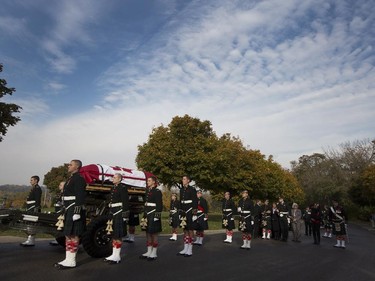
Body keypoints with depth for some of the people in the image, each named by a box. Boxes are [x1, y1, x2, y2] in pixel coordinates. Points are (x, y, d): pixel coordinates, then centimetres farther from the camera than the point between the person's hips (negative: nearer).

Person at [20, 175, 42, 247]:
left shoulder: (37, 188, -11)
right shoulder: (33, 188, 21)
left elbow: (38, 200, -20)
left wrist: (36, 209, -25)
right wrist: (27, 209, 23)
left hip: (34, 209, -11)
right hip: (30, 210, 11)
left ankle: (31, 241, -7)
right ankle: (30, 239, 19)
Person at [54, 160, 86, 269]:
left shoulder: (79, 179, -12)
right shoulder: (71, 179, 20)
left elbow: (80, 197, -20)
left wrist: (77, 212, -25)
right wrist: (65, 212, 23)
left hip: (74, 210, -10)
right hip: (68, 211, 10)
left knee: (73, 235, -5)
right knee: (68, 235, 13)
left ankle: (71, 261, 3)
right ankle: (68, 259, 20)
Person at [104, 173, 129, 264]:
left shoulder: (123, 188, -9)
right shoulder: (113, 188, 17)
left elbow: (125, 202, -15)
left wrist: (125, 215, -19)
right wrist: (109, 215, 19)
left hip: (119, 214, -9)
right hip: (113, 213, 9)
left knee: (118, 235, -4)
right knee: (113, 235, 12)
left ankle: (117, 256, 2)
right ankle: (114, 254, 20)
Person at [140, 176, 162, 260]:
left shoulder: (157, 191, -9)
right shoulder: (148, 191, 15)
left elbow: (159, 205, -13)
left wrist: (157, 216, -19)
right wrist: (144, 215, 17)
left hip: (153, 215, -8)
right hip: (147, 214, 8)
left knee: (154, 234, -1)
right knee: (148, 234, 11)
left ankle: (154, 253, 8)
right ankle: (149, 252, 21)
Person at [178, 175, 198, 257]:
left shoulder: (192, 189, -8)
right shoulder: (181, 189, 12)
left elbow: (195, 202, -11)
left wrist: (194, 214, -16)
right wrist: (180, 213, 16)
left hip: (190, 211, -7)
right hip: (183, 212, 7)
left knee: (190, 230, -1)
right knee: (185, 230, 10)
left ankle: (190, 250, 5)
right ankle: (185, 249, 17)